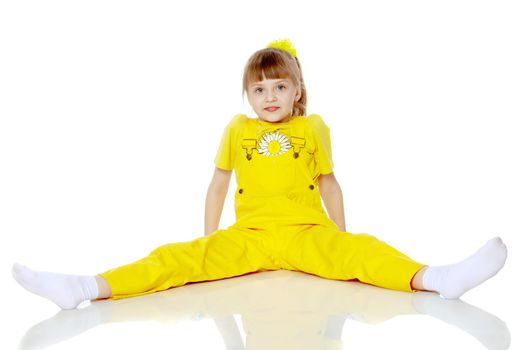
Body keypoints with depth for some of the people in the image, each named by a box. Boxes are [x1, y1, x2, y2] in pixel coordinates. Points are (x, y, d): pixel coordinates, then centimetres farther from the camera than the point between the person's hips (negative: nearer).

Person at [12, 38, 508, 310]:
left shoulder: (314, 128, 10)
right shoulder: (237, 129, 12)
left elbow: (327, 181, 15)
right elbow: (219, 181, 16)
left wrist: (340, 235, 10)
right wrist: (208, 237, 12)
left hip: (307, 233, 0)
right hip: (248, 235, 0)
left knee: (359, 251, -28)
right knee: (181, 257, -19)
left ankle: (434, 279, -50)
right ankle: (90, 287, -34)